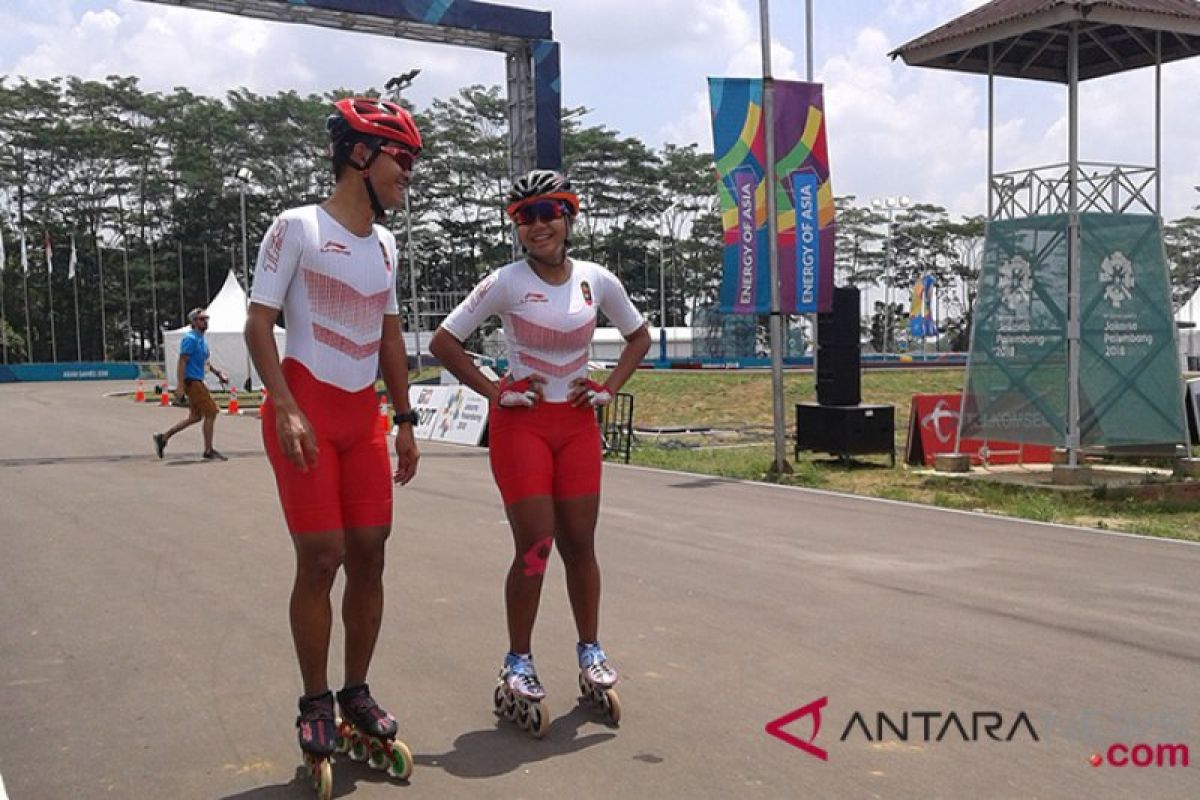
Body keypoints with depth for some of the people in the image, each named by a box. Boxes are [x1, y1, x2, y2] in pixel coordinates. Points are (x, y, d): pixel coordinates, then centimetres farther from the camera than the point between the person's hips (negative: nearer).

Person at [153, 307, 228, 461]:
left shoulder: (202, 339, 16)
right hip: (191, 381, -10)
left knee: (195, 417, 13)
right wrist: (180, 386, -24)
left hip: (197, 381, 10)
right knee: (211, 412, -8)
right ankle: (208, 451, -1)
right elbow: (182, 363, -19)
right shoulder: (190, 339, -13)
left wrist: (218, 373, 17)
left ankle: (163, 438, 21)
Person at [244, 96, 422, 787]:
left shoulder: (386, 244, 14)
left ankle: (357, 697, 17)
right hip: (306, 409, -6)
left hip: (365, 415, 6)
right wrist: (286, 410, -18)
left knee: (369, 556, 4)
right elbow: (259, 324, -8)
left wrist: (405, 422, 16)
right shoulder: (298, 228, -5)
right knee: (321, 559, -6)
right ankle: (316, 708, 8)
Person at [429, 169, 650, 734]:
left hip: (577, 423, 4)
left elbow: (638, 336, 17)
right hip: (521, 423, -3)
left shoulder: (597, 281, 2)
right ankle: (518, 666, 9)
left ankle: (590, 655, 22)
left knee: (580, 543, 7)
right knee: (535, 546, -6)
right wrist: (493, 392, -9)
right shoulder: (506, 283, -8)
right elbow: (444, 342, -5)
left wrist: (609, 389, 5)